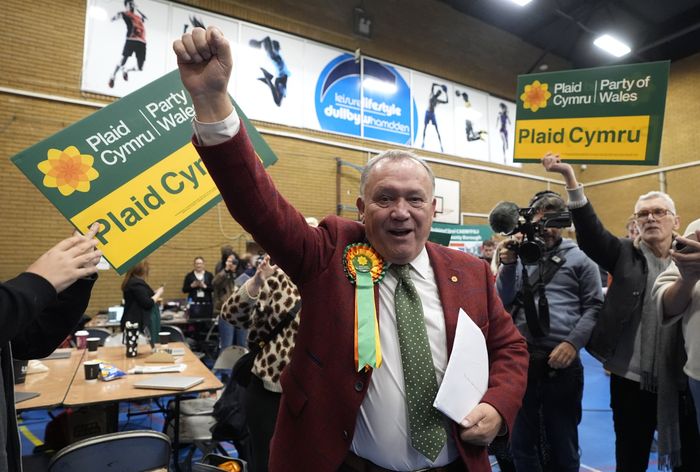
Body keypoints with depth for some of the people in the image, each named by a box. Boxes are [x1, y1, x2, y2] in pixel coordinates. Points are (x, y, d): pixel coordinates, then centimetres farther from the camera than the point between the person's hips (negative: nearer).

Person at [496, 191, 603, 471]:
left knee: (563, 443, 16)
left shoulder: (580, 258, 3)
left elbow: (594, 307, 0)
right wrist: (508, 265, -10)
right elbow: (503, 302, 3)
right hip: (519, 357, 2)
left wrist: (572, 343, -13)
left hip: (561, 360, -1)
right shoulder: (519, 254, 7)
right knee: (521, 440, 16)